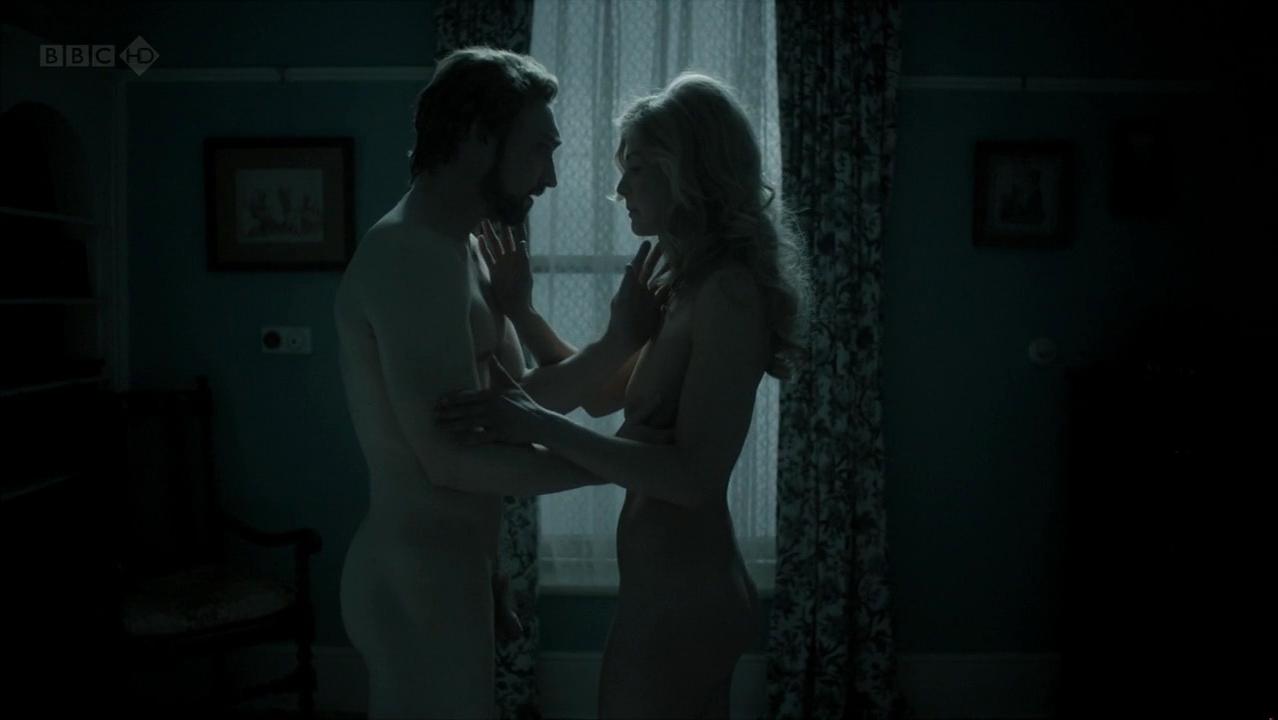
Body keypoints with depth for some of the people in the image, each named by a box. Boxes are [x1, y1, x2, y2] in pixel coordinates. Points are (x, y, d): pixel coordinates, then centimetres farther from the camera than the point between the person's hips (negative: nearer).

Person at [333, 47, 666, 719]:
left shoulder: (462, 249, 12)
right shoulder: (409, 254, -20)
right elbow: (452, 457, -25)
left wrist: (616, 342, -5)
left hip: (441, 568, 10)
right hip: (416, 577, -10)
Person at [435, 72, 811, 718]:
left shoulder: (728, 292, -21)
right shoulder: (685, 287, 8)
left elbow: (694, 475, -27)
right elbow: (603, 395, 16)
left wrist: (539, 425, -30)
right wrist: (518, 308, 10)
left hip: (682, 593, -9)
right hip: (672, 583, 9)